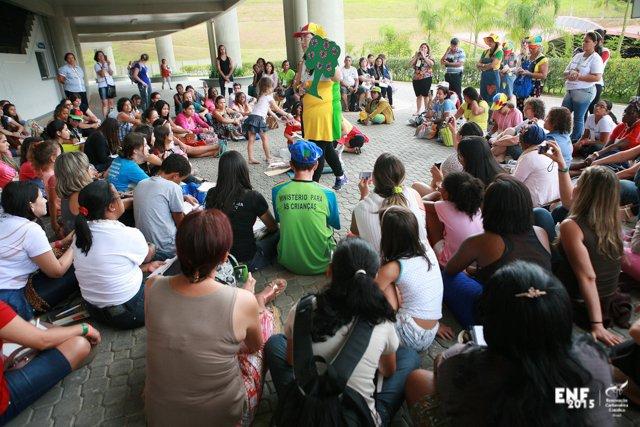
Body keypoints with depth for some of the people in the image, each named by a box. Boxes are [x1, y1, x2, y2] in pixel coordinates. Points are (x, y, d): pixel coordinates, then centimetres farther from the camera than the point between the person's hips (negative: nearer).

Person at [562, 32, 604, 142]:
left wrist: (578, 76, -19)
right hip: (570, 91, 7)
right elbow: (565, 72, 15)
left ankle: (575, 141, 7)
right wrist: (570, 73, -8)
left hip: (584, 92, -7)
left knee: (578, 119, -2)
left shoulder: (596, 59, -7)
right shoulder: (578, 56, 14)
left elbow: (597, 77, -17)